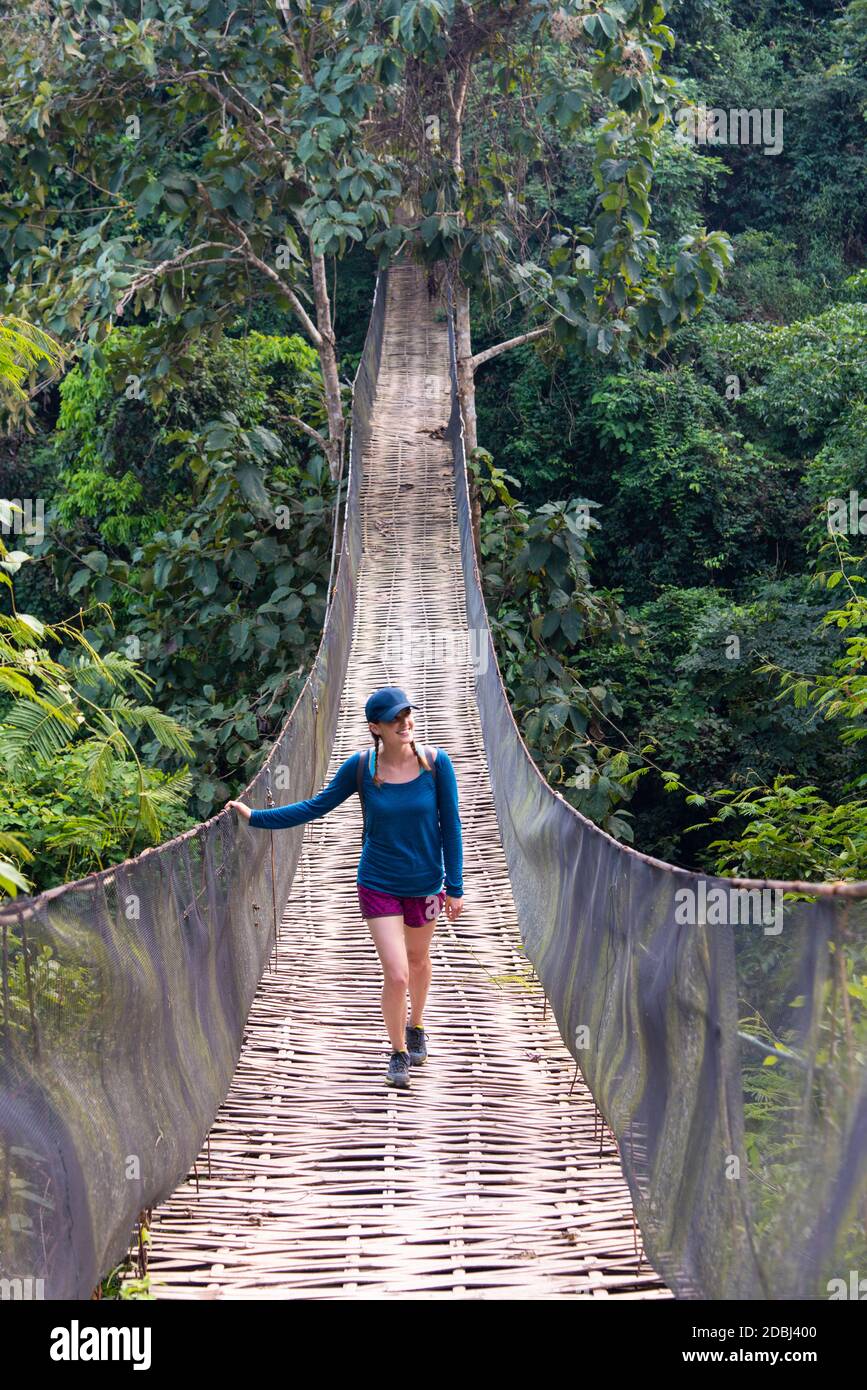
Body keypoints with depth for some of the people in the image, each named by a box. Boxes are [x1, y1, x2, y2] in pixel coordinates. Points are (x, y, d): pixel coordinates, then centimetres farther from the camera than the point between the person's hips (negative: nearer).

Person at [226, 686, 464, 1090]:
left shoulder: (436, 763, -14)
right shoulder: (361, 767, -13)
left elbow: (450, 825, -7)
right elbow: (317, 806, -2)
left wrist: (454, 887, -5)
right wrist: (256, 817, -3)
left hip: (424, 885, 1)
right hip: (378, 886, -1)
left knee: (417, 960, 21)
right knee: (396, 975, -7)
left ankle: (416, 1027, 49)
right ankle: (398, 1053, 15)